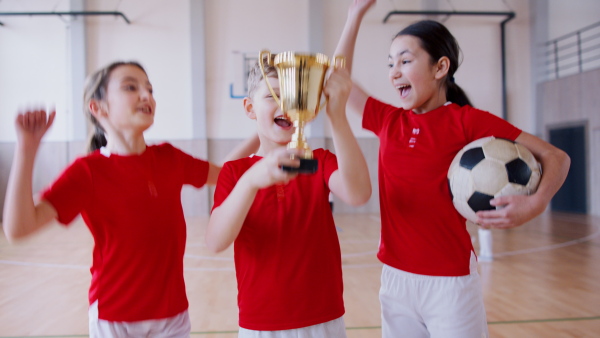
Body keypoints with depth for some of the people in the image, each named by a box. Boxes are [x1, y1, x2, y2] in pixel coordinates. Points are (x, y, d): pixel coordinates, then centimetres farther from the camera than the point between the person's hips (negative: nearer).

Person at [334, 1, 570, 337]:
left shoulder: (467, 120, -7)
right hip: (395, 277, 4)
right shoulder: (388, 120, 5)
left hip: (450, 281, -4)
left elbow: (555, 157, -5)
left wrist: (535, 203, -24)